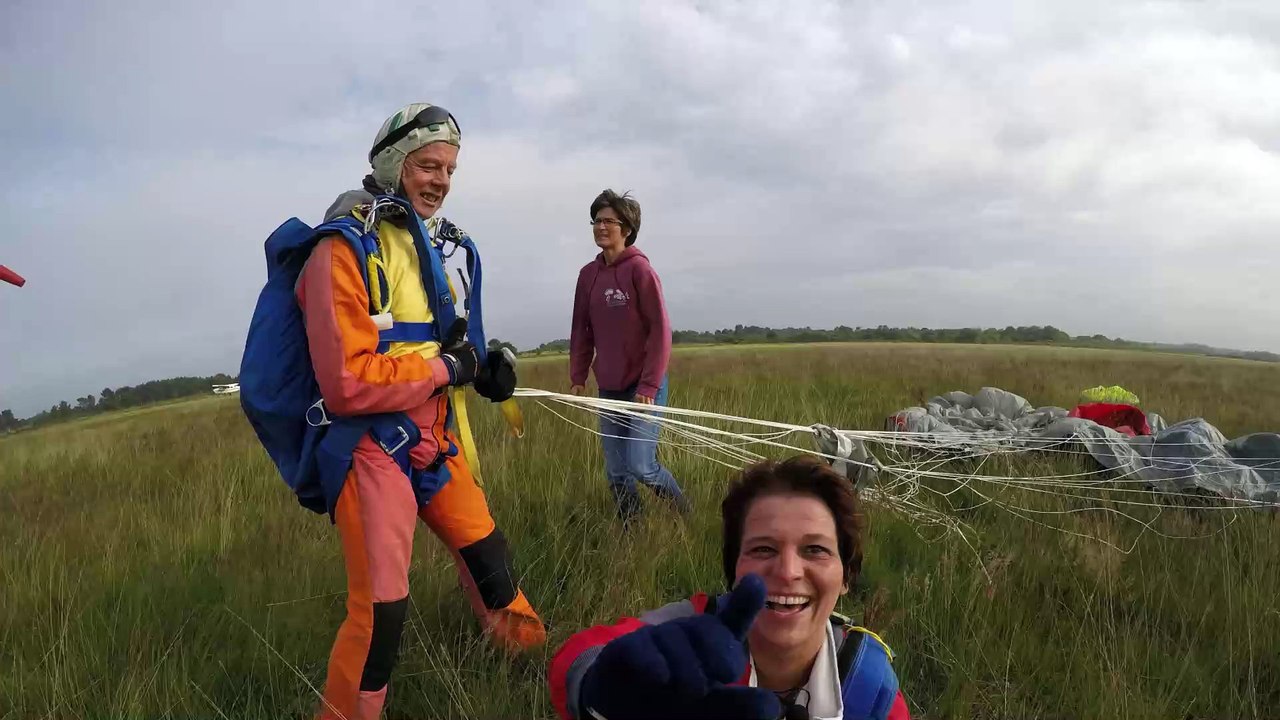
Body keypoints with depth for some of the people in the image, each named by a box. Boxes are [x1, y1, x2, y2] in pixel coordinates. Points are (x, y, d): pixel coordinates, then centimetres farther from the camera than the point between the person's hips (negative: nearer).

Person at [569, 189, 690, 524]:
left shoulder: (640, 269, -10)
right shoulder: (588, 274, 7)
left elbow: (660, 330, -14)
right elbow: (581, 330, 13)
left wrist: (649, 387, -16)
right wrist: (577, 377, 6)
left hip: (643, 386, -6)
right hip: (609, 389, 6)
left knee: (641, 466, -10)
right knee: (616, 473, 7)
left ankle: (686, 518, 16)